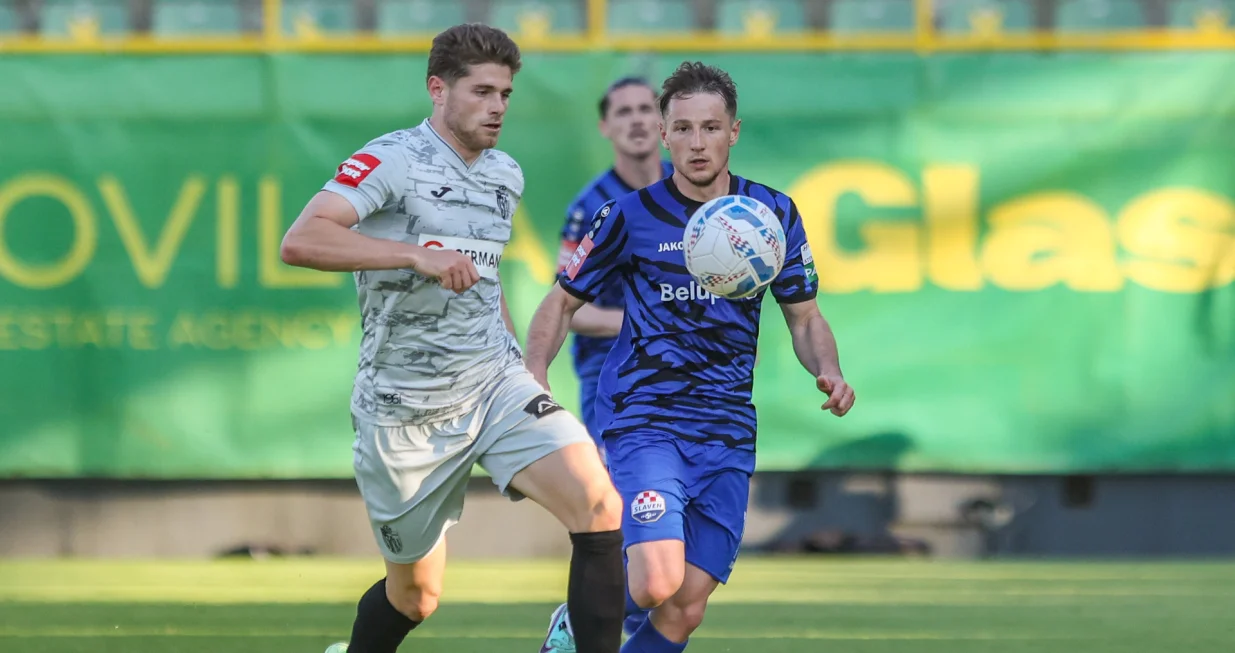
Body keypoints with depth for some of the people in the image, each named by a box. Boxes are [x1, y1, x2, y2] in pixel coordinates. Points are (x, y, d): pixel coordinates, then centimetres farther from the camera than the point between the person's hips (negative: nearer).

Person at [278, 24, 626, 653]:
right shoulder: (393, 160, -13)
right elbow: (299, 242, -27)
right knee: (415, 595, 8)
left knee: (599, 506, -20)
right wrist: (417, 254, -32)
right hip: (405, 408, -5)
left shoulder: (506, 175, 10)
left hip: (496, 385, 5)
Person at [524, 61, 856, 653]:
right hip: (644, 421, -3)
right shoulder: (630, 216, -3)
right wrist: (534, 376, -10)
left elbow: (804, 318, 14)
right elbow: (561, 303, 7)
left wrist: (828, 372, -7)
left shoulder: (774, 215, 5)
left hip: (727, 437, 3)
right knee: (657, 582, -23)